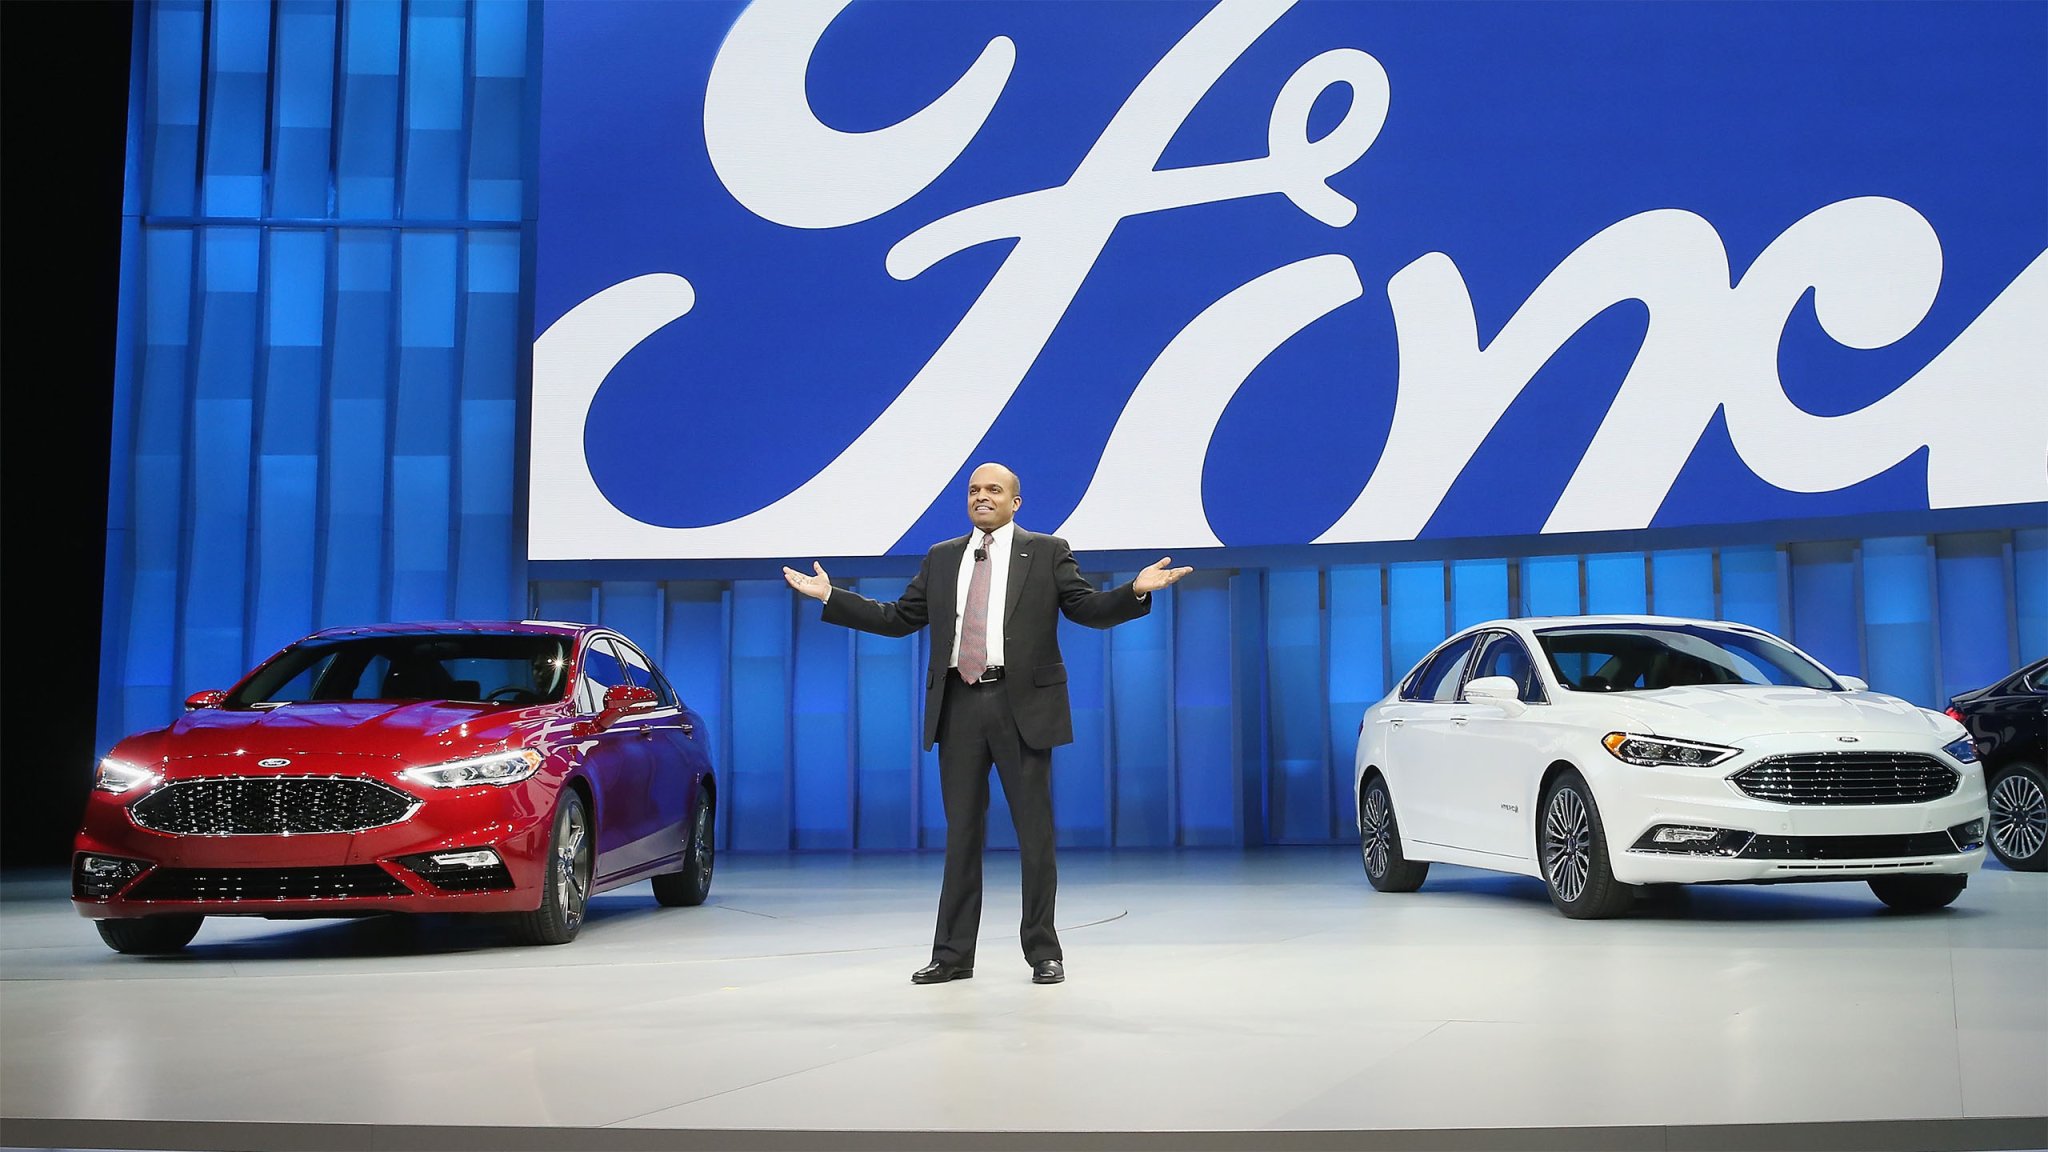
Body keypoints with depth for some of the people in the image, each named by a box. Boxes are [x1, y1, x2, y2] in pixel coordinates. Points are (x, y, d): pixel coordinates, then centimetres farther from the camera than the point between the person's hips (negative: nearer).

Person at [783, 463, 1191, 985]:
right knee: (961, 834, 9)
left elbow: (1090, 609, -1)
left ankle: (1044, 952, 14)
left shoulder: (1047, 552, 5)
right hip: (958, 705, 3)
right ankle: (953, 954, 16)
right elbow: (898, 619, 15)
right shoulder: (941, 558, 15)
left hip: (1022, 705, -3)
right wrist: (829, 596, 12)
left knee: (1035, 833, 2)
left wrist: (1136, 590, -19)